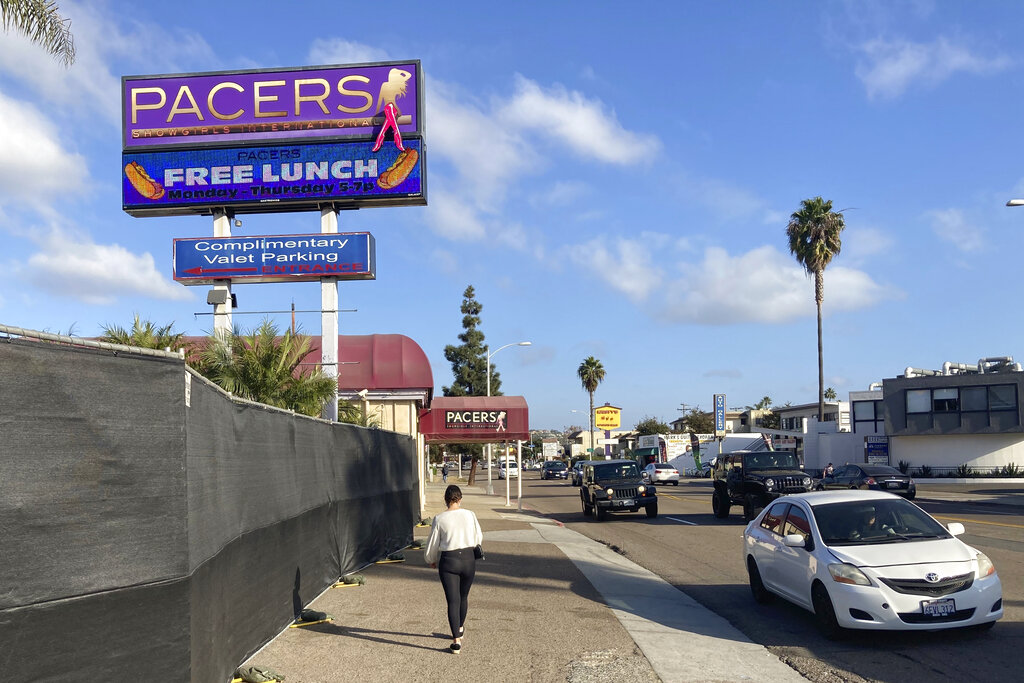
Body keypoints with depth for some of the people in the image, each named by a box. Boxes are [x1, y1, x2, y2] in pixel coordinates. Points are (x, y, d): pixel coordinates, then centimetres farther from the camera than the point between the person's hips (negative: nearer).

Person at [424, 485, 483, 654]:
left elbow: (432, 545, 0)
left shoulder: (439, 519, -8)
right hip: (469, 559, 2)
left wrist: (431, 561, 20)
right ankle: (460, 628, 43)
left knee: (453, 601, 1)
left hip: (448, 561, -2)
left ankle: (456, 641, -5)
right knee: (464, 596, 23)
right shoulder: (470, 515, -3)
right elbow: (479, 538, 8)